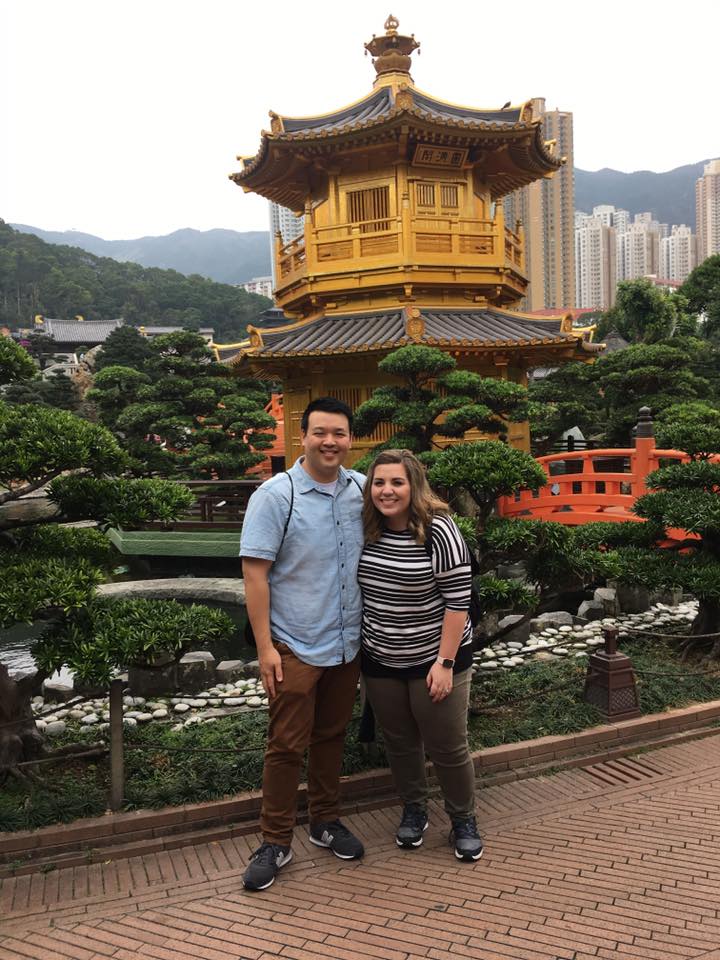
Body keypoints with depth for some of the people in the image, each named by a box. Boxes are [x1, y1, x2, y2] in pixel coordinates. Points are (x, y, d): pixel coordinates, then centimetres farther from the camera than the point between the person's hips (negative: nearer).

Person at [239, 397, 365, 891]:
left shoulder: (362, 489, 1)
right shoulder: (276, 494, -13)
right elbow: (255, 572, -14)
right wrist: (265, 646, -16)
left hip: (347, 642, 5)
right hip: (296, 646, -4)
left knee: (332, 736, 18)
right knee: (287, 745, 4)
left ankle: (326, 821, 35)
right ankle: (276, 842, 20)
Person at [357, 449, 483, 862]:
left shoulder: (438, 531, -18)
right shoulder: (366, 531, -2)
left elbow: (458, 599, -17)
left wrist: (445, 662, -19)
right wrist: (358, 647, 11)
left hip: (434, 659, -5)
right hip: (381, 660, 5)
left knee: (448, 747, 7)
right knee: (400, 742, 18)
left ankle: (464, 820, 30)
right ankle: (414, 811, 39)